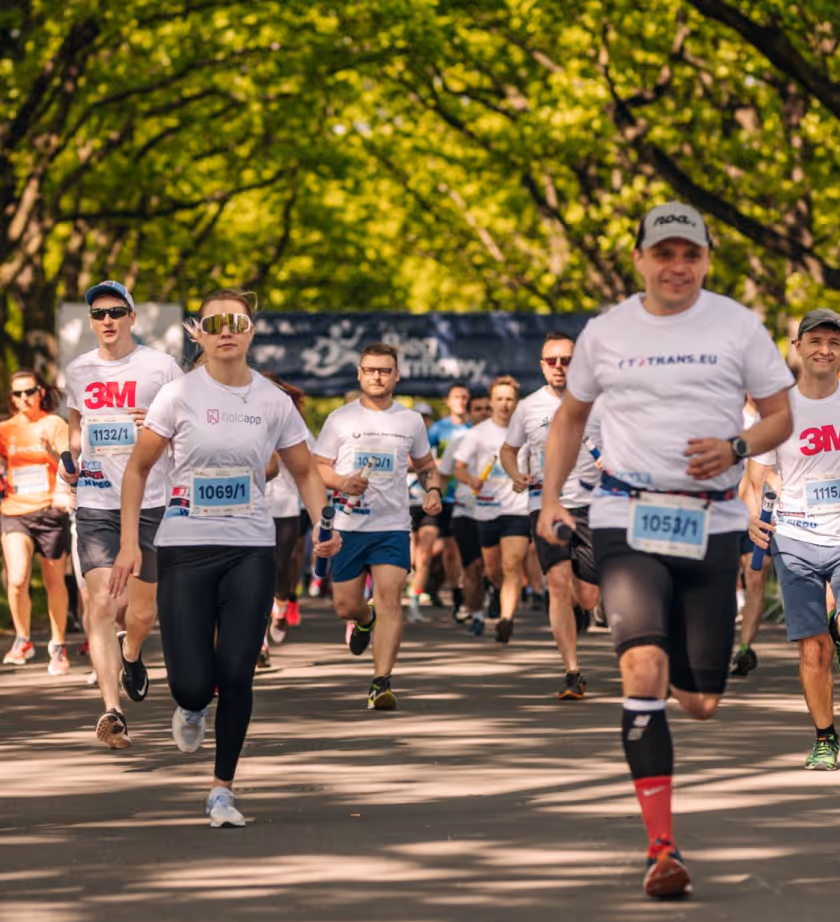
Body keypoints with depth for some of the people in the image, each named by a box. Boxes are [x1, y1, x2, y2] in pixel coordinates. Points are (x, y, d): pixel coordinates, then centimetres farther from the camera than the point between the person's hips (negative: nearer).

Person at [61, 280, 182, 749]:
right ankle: (113, 710, -17)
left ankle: (130, 653, 46)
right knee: (101, 604, -14)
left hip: (151, 503, -1)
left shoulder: (161, 367, -2)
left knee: (144, 611, 9)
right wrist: (72, 457, 6)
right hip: (96, 504, 1)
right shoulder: (78, 371, 8)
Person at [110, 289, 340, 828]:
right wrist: (129, 541, -3)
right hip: (186, 548, -1)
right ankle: (192, 707, 32)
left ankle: (223, 790, 9)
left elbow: (305, 472, 12)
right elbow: (138, 468, 4)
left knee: (237, 676, -5)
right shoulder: (179, 396, -3)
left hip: (251, 550, 1)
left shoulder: (274, 402, 2)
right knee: (193, 682, -7)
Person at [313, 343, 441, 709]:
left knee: (389, 599, -16)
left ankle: (381, 683, -18)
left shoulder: (411, 421, 8)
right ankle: (364, 621, 45)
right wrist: (342, 482, -14)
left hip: (393, 526, 0)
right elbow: (317, 467, 6)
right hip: (347, 524, 1)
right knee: (346, 606, 6)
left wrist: (433, 490, 1)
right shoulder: (340, 419, 3)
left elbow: (425, 464, 22)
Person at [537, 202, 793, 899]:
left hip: (713, 525, 1)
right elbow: (571, 416, 22)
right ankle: (663, 847, -20)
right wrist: (551, 498, 10)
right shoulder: (605, 333, 8)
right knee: (644, 665, -21)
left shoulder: (736, 325, 4)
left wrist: (736, 449, -12)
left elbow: (781, 416, 9)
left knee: (701, 702, 3)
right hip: (628, 520, -1)